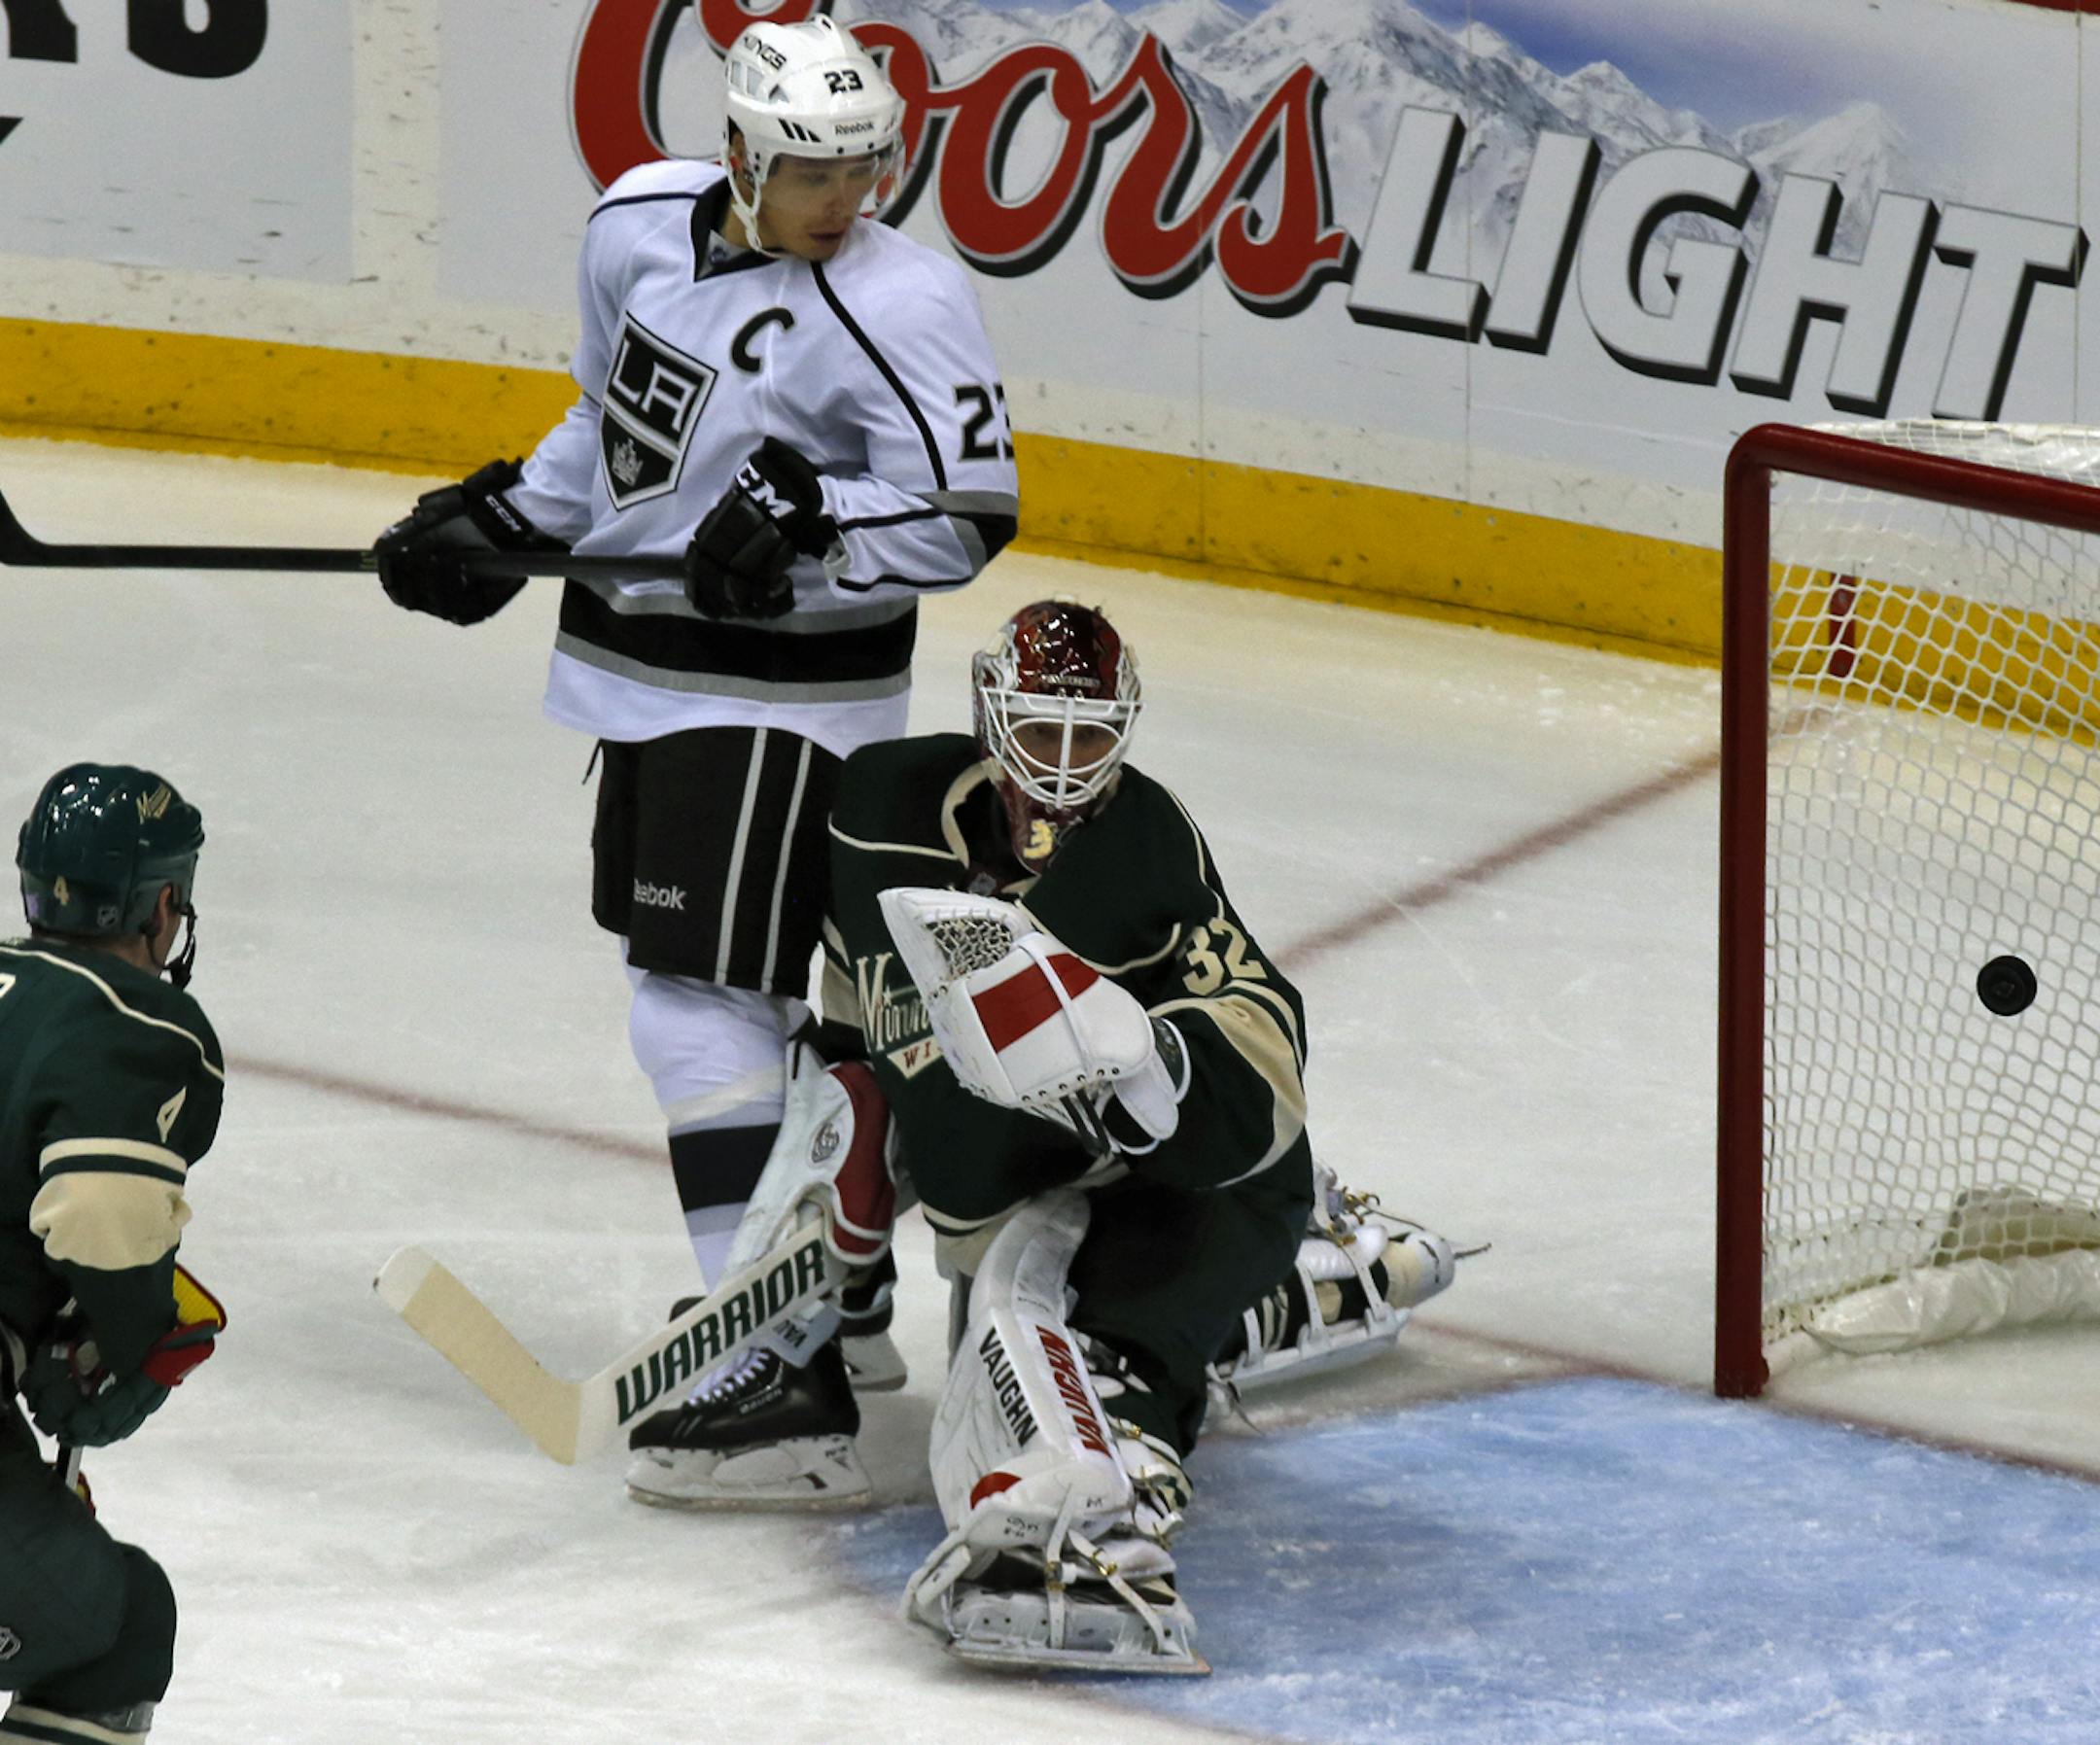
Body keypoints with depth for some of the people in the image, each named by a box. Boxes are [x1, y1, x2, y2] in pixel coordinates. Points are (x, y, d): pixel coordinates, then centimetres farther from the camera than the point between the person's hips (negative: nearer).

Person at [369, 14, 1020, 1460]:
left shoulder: (901, 304, -19)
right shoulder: (641, 223, 2)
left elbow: (968, 516, -20)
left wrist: (810, 533, -31)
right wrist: (500, 523, 15)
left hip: (779, 696, -8)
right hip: (642, 665, 8)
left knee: (700, 991, -13)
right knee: (687, 971, 15)